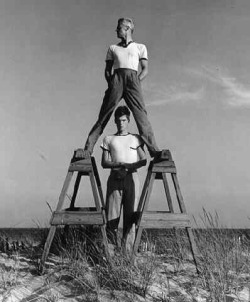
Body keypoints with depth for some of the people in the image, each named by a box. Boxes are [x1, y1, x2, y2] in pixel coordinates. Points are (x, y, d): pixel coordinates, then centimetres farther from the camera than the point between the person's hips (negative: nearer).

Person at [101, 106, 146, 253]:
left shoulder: (136, 138, 15)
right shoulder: (109, 139, 15)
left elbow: (143, 160, 6)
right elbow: (104, 163, 5)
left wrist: (128, 168, -11)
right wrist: (120, 164, -11)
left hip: (132, 178, 0)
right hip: (115, 179, 0)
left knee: (130, 216, -4)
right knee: (112, 217, -5)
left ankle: (128, 251, 0)